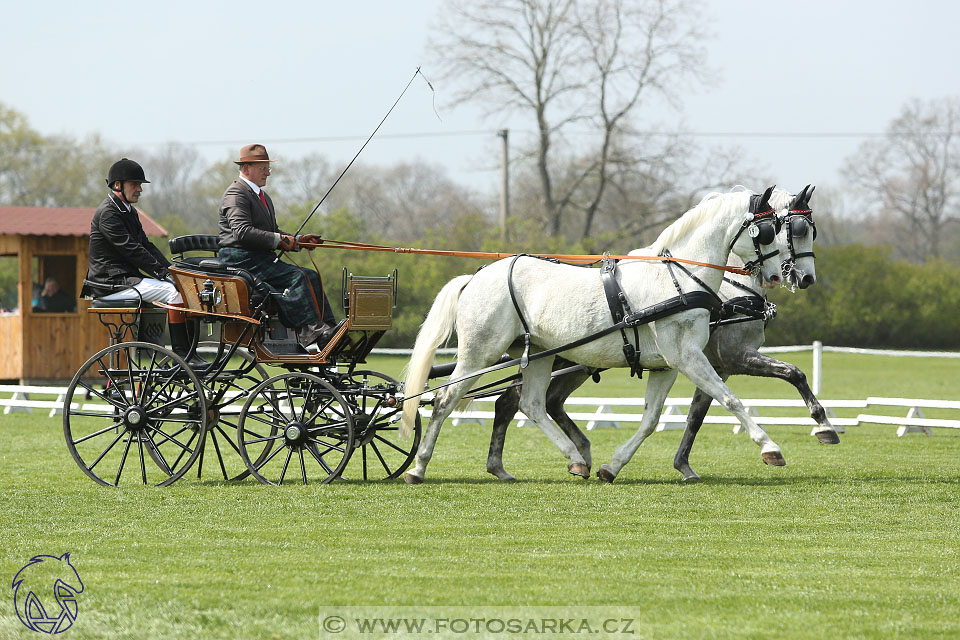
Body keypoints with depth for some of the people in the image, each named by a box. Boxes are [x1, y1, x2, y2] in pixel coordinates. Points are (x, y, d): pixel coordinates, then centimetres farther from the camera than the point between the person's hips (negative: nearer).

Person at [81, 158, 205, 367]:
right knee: (176, 291, -23)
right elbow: (131, 249, -20)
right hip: (111, 283, -10)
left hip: (128, 278, 10)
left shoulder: (128, 212, 19)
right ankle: (182, 353, -24)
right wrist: (163, 273, -21)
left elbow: (146, 245, 16)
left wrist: (169, 268, 0)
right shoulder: (108, 213, -13)